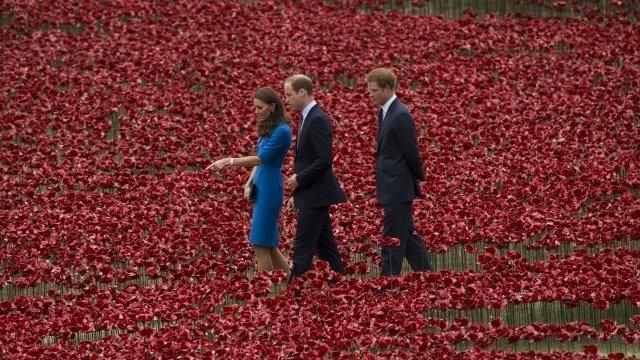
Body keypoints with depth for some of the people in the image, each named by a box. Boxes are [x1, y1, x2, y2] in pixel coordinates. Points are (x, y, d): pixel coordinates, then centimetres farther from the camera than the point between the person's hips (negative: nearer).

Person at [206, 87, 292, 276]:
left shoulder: (281, 131, -15)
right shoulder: (267, 129, 14)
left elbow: (261, 159, -22)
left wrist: (229, 161, -27)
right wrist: (249, 184, 6)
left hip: (270, 188, -10)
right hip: (260, 187, 10)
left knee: (261, 244, -7)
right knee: (268, 244, 12)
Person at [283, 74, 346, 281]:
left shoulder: (317, 120, -17)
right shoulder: (306, 118, 15)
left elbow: (325, 160, -23)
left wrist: (299, 179, -15)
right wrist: (296, 194, 17)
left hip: (315, 195, -10)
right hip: (310, 195, 10)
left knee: (303, 248, -8)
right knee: (325, 246, 11)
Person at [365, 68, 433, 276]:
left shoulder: (400, 116, -19)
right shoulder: (384, 112, 11)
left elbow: (412, 152, -17)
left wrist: (419, 176, -3)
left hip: (398, 188, -10)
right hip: (394, 189, 10)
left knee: (393, 240, -5)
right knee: (407, 236, 16)